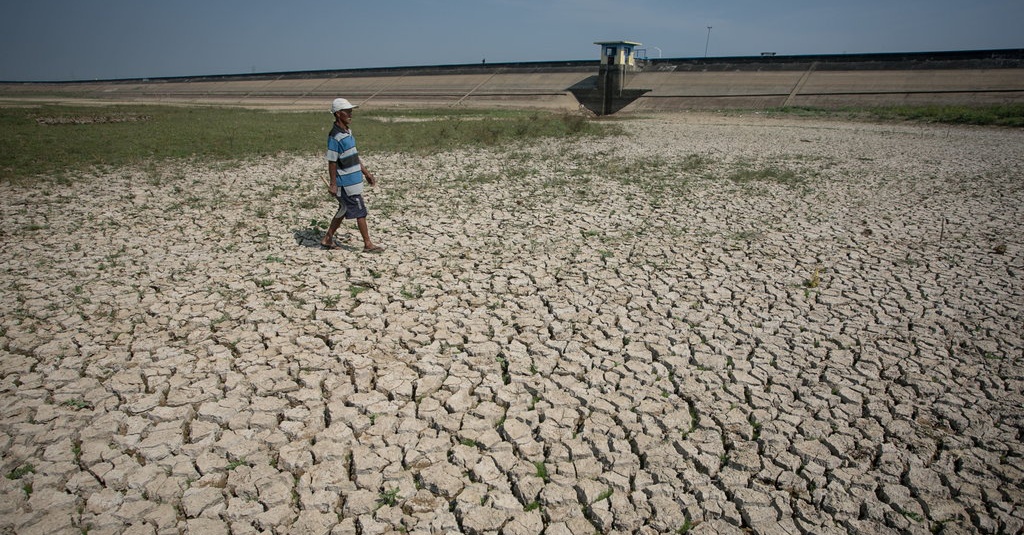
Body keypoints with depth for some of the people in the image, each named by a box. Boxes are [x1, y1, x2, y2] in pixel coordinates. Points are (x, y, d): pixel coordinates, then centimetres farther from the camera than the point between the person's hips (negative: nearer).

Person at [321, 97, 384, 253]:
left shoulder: (347, 132, 11)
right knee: (360, 212, -2)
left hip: (353, 180, 10)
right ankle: (368, 244, 8)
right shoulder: (335, 136, -18)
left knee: (344, 210, 17)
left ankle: (327, 240, 26)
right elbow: (332, 162, -17)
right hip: (346, 183, -10)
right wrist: (333, 184, -16)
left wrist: (366, 173, 18)